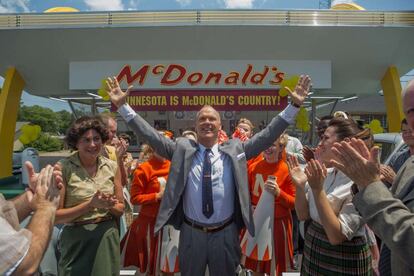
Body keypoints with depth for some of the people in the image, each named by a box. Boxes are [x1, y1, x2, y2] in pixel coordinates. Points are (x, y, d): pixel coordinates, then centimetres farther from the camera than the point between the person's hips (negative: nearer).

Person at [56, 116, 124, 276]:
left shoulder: (112, 167, -2)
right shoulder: (63, 168, -12)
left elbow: (120, 209, 5)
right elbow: (55, 215, -11)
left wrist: (109, 205, -16)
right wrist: (90, 204, -21)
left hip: (107, 237, 4)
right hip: (77, 239, -3)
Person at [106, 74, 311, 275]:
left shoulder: (235, 150, -2)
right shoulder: (182, 149, -4)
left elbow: (267, 135, -5)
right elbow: (151, 135, -6)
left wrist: (295, 105, -10)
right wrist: (122, 106, -10)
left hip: (225, 234, 0)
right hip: (191, 233, 0)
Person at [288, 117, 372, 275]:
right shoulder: (323, 173, -2)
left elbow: (337, 236, -26)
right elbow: (303, 215, 2)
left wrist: (318, 190, -31)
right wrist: (300, 186, -13)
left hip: (344, 263, -6)